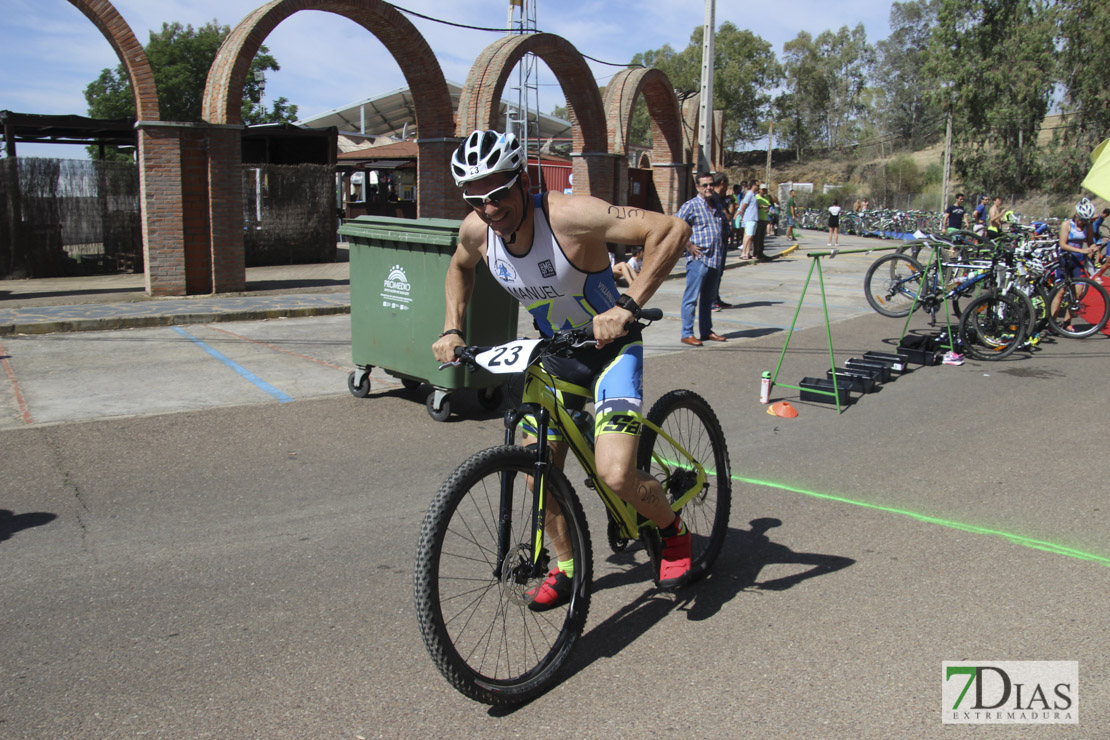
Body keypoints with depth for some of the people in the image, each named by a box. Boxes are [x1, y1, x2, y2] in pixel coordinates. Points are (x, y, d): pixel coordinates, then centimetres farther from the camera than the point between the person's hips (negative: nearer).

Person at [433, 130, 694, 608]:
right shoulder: (476, 230, -12)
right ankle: (565, 569, 31)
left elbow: (672, 230, -33)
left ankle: (673, 531, 12)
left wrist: (629, 305, -40)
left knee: (614, 474, -21)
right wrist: (452, 329, 1)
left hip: (610, 345, -6)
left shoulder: (569, 216, -30)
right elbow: (460, 268, 14)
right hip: (554, 353, 6)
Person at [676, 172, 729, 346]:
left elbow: (722, 225, 30)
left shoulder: (716, 206, 15)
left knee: (708, 298, 14)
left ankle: (706, 331, 23)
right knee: (691, 298, -5)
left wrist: (721, 252, 18)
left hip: (716, 259, 7)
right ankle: (687, 334, -1)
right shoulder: (691, 205, -6)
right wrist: (688, 245, -14)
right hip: (698, 259, -7)